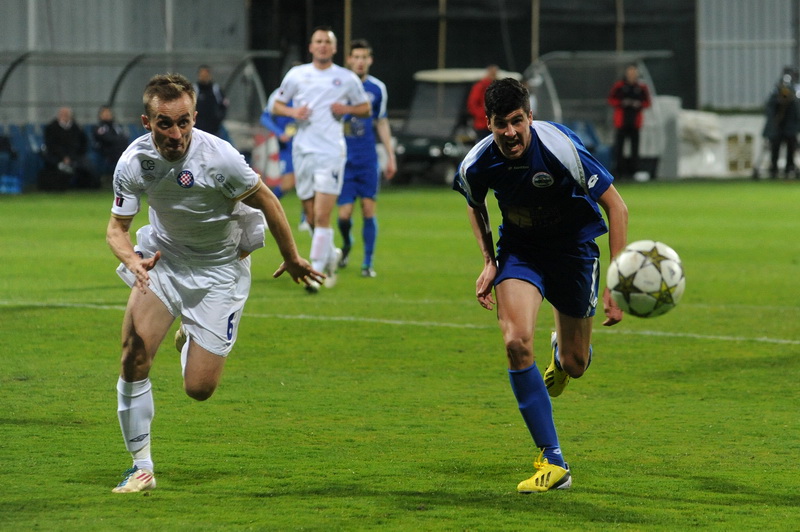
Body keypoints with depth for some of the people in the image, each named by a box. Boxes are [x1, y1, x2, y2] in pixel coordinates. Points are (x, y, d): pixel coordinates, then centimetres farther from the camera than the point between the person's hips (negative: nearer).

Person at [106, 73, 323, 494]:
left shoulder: (218, 157, -27)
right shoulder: (134, 162, -17)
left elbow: (266, 201, -11)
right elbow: (116, 227, -6)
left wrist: (292, 259, 2)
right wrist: (132, 261, -30)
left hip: (220, 267, -2)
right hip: (163, 257, 2)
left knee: (198, 388, -6)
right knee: (134, 355, -19)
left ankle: (191, 341, 32)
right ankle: (141, 467, -4)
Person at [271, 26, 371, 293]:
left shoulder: (347, 79, 4)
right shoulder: (296, 75, 8)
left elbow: (365, 108, 13)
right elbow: (276, 106, 15)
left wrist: (346, 109, -7)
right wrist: (292, 112, -6)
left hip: (331, 153, -3)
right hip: (303, 150, 3)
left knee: (322, 216, -13)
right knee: (311, 216, 8)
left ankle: (315, 273, -11)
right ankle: (330, 255, 33)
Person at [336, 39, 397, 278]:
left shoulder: (377, 88, 4)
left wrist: (391, 156, 12)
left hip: (368, 159, 1)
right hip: (343, 158, -1)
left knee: (368, 210, -3)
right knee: (344, 214, -5)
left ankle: (368, 263, 6)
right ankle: (346, 244, 28)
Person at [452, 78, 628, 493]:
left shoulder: (561, 148, -30)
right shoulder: (477, 164, -19)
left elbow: (616, 207, -20)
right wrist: (488, 262, -4)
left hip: (573, 247, -1)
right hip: (519, 249, 1)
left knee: (575, 365, 7)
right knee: (517, 342, -24)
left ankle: (561, 353, 51)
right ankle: (552, 463, -17)